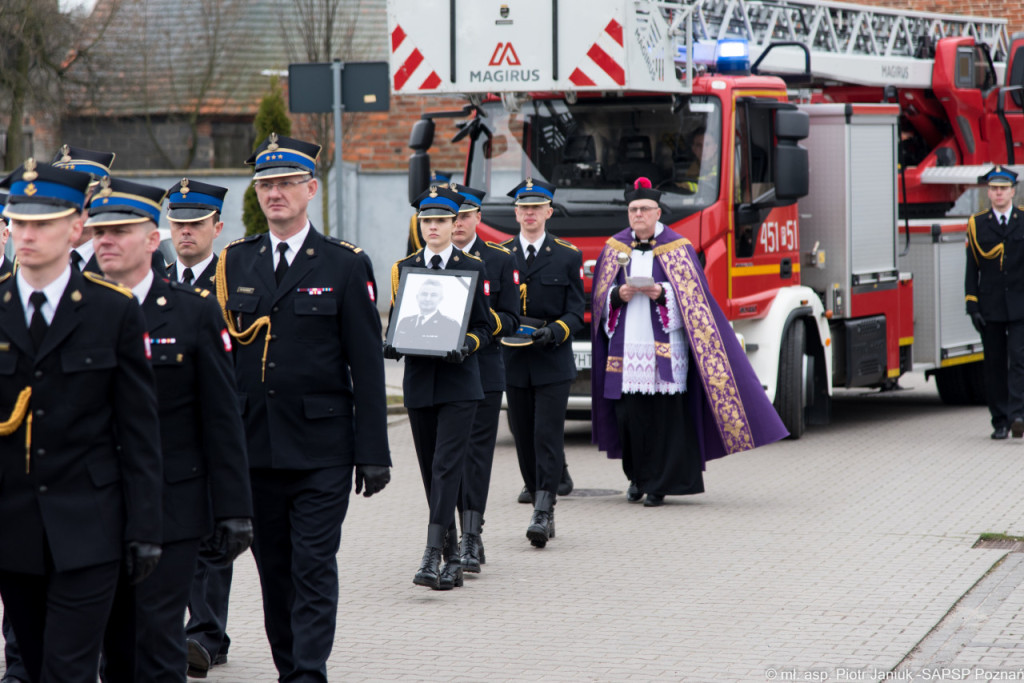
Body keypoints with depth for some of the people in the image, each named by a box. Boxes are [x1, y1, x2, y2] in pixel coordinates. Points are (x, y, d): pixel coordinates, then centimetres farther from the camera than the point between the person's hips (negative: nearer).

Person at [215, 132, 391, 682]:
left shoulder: (346, 265, -1)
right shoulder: (234, 263, 9)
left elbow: (367, 365, -3)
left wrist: (373, 451, -7)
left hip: (321, 448, -4)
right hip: (253, 446, 4)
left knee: (313, 569, -6)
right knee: (273, 569, 11)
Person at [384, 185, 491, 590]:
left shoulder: (472, 268, 3)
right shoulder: (403, 268, 11)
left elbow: (483, 328, 4)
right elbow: (394, 321, 14)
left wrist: (466, 346, -17)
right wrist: (393, 345, -8)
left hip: (458, 382, -4)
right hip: (419, 382, 4)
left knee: (447, 466, -13)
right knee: (431, 471, 7)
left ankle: (433, 555, -19)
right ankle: (451, 556, 16)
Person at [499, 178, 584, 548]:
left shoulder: (568, 256, 4)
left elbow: (576, 311, 1)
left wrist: (555, 331, -18)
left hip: (553, 363, -3)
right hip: (514, 363, 3)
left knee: (547, 435, -10)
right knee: (524, 438, 6)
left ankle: (542, 513, -14)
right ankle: (543, 507, 17)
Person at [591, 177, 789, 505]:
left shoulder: (678, 248, 4)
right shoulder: (615, 248, 14)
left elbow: (693, 295, 0)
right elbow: (601, 295, 13)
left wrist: (662, 293, -16)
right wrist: (619, 296, -8)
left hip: (664, 346, -3)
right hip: (626, 347, 3)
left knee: (664, 414, -6)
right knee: (628, 414, 0)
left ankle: (659, 483, 0)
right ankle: (637, 477, 17)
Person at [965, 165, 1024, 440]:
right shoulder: (976, 224, 7)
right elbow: (972, 269, 6)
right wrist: (973, 306, -2)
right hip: (991, 308, 1)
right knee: (994, 365, 4)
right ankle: (1000, 422, 10)